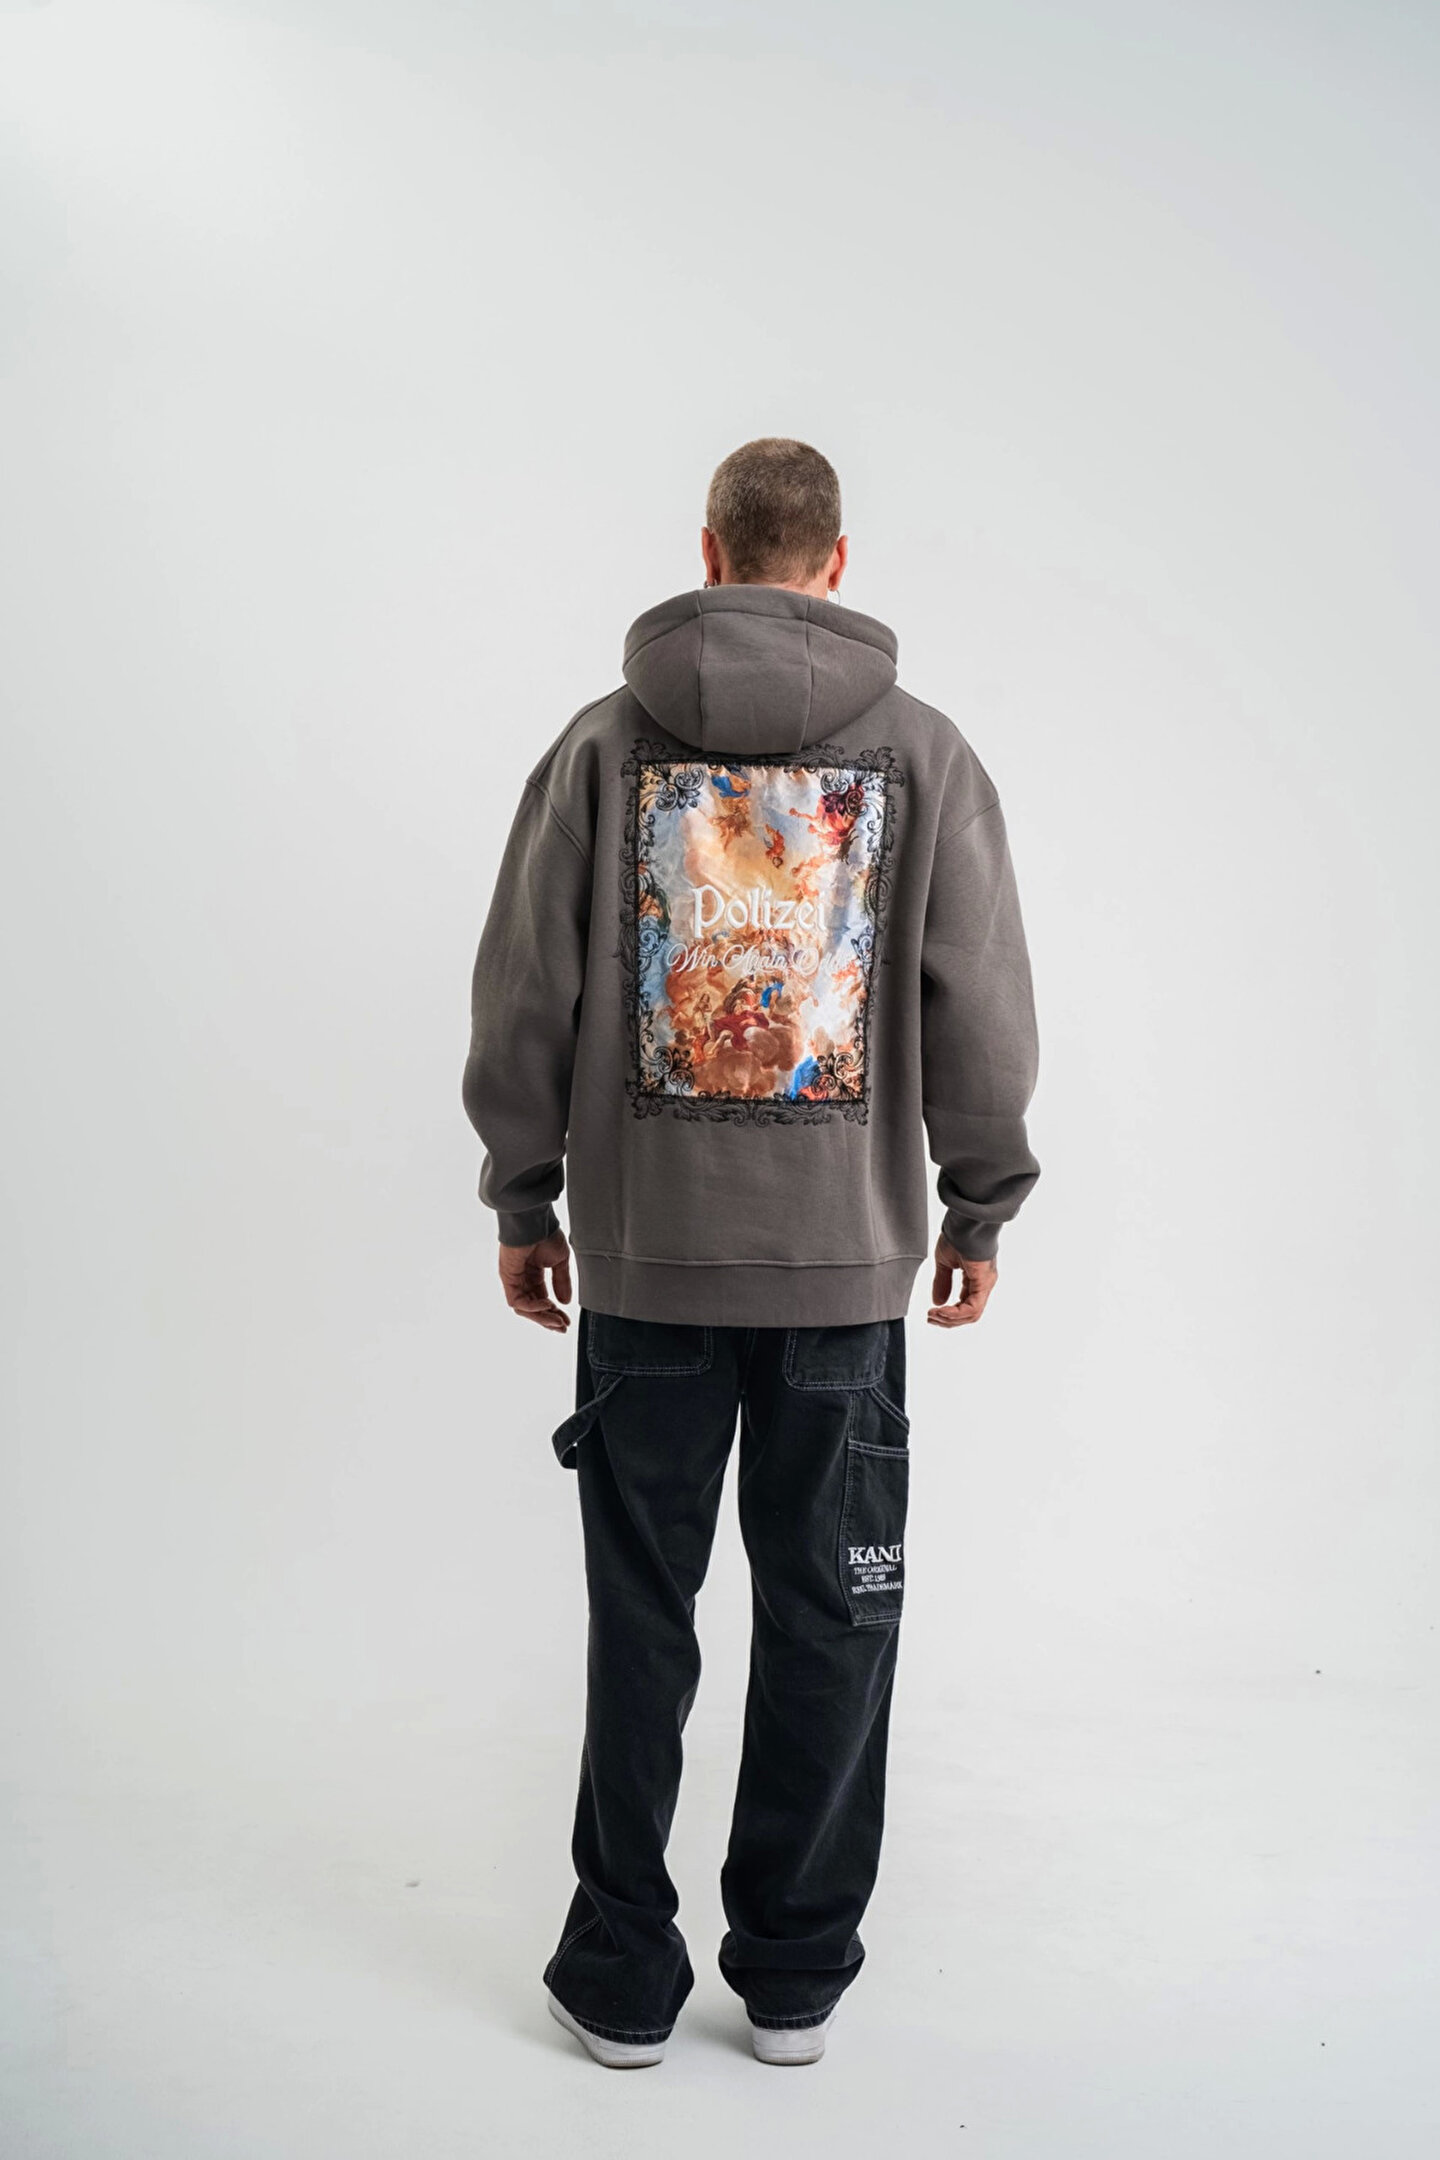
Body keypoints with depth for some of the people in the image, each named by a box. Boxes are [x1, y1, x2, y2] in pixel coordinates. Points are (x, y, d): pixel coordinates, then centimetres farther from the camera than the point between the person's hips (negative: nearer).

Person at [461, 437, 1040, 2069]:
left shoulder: (606, 740, 0)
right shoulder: (925, 751, 1)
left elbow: (524, 994, 0)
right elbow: (982, 1012, 0)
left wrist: (523, 1201, 10)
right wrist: (980, 1208, 11)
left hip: (644, 1256, 0)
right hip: (849, 1259, 0)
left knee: (639, 1620, 11)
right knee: (828, 1616, 12)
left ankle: (622, 1977, 24)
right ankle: (795, 1973, 25)